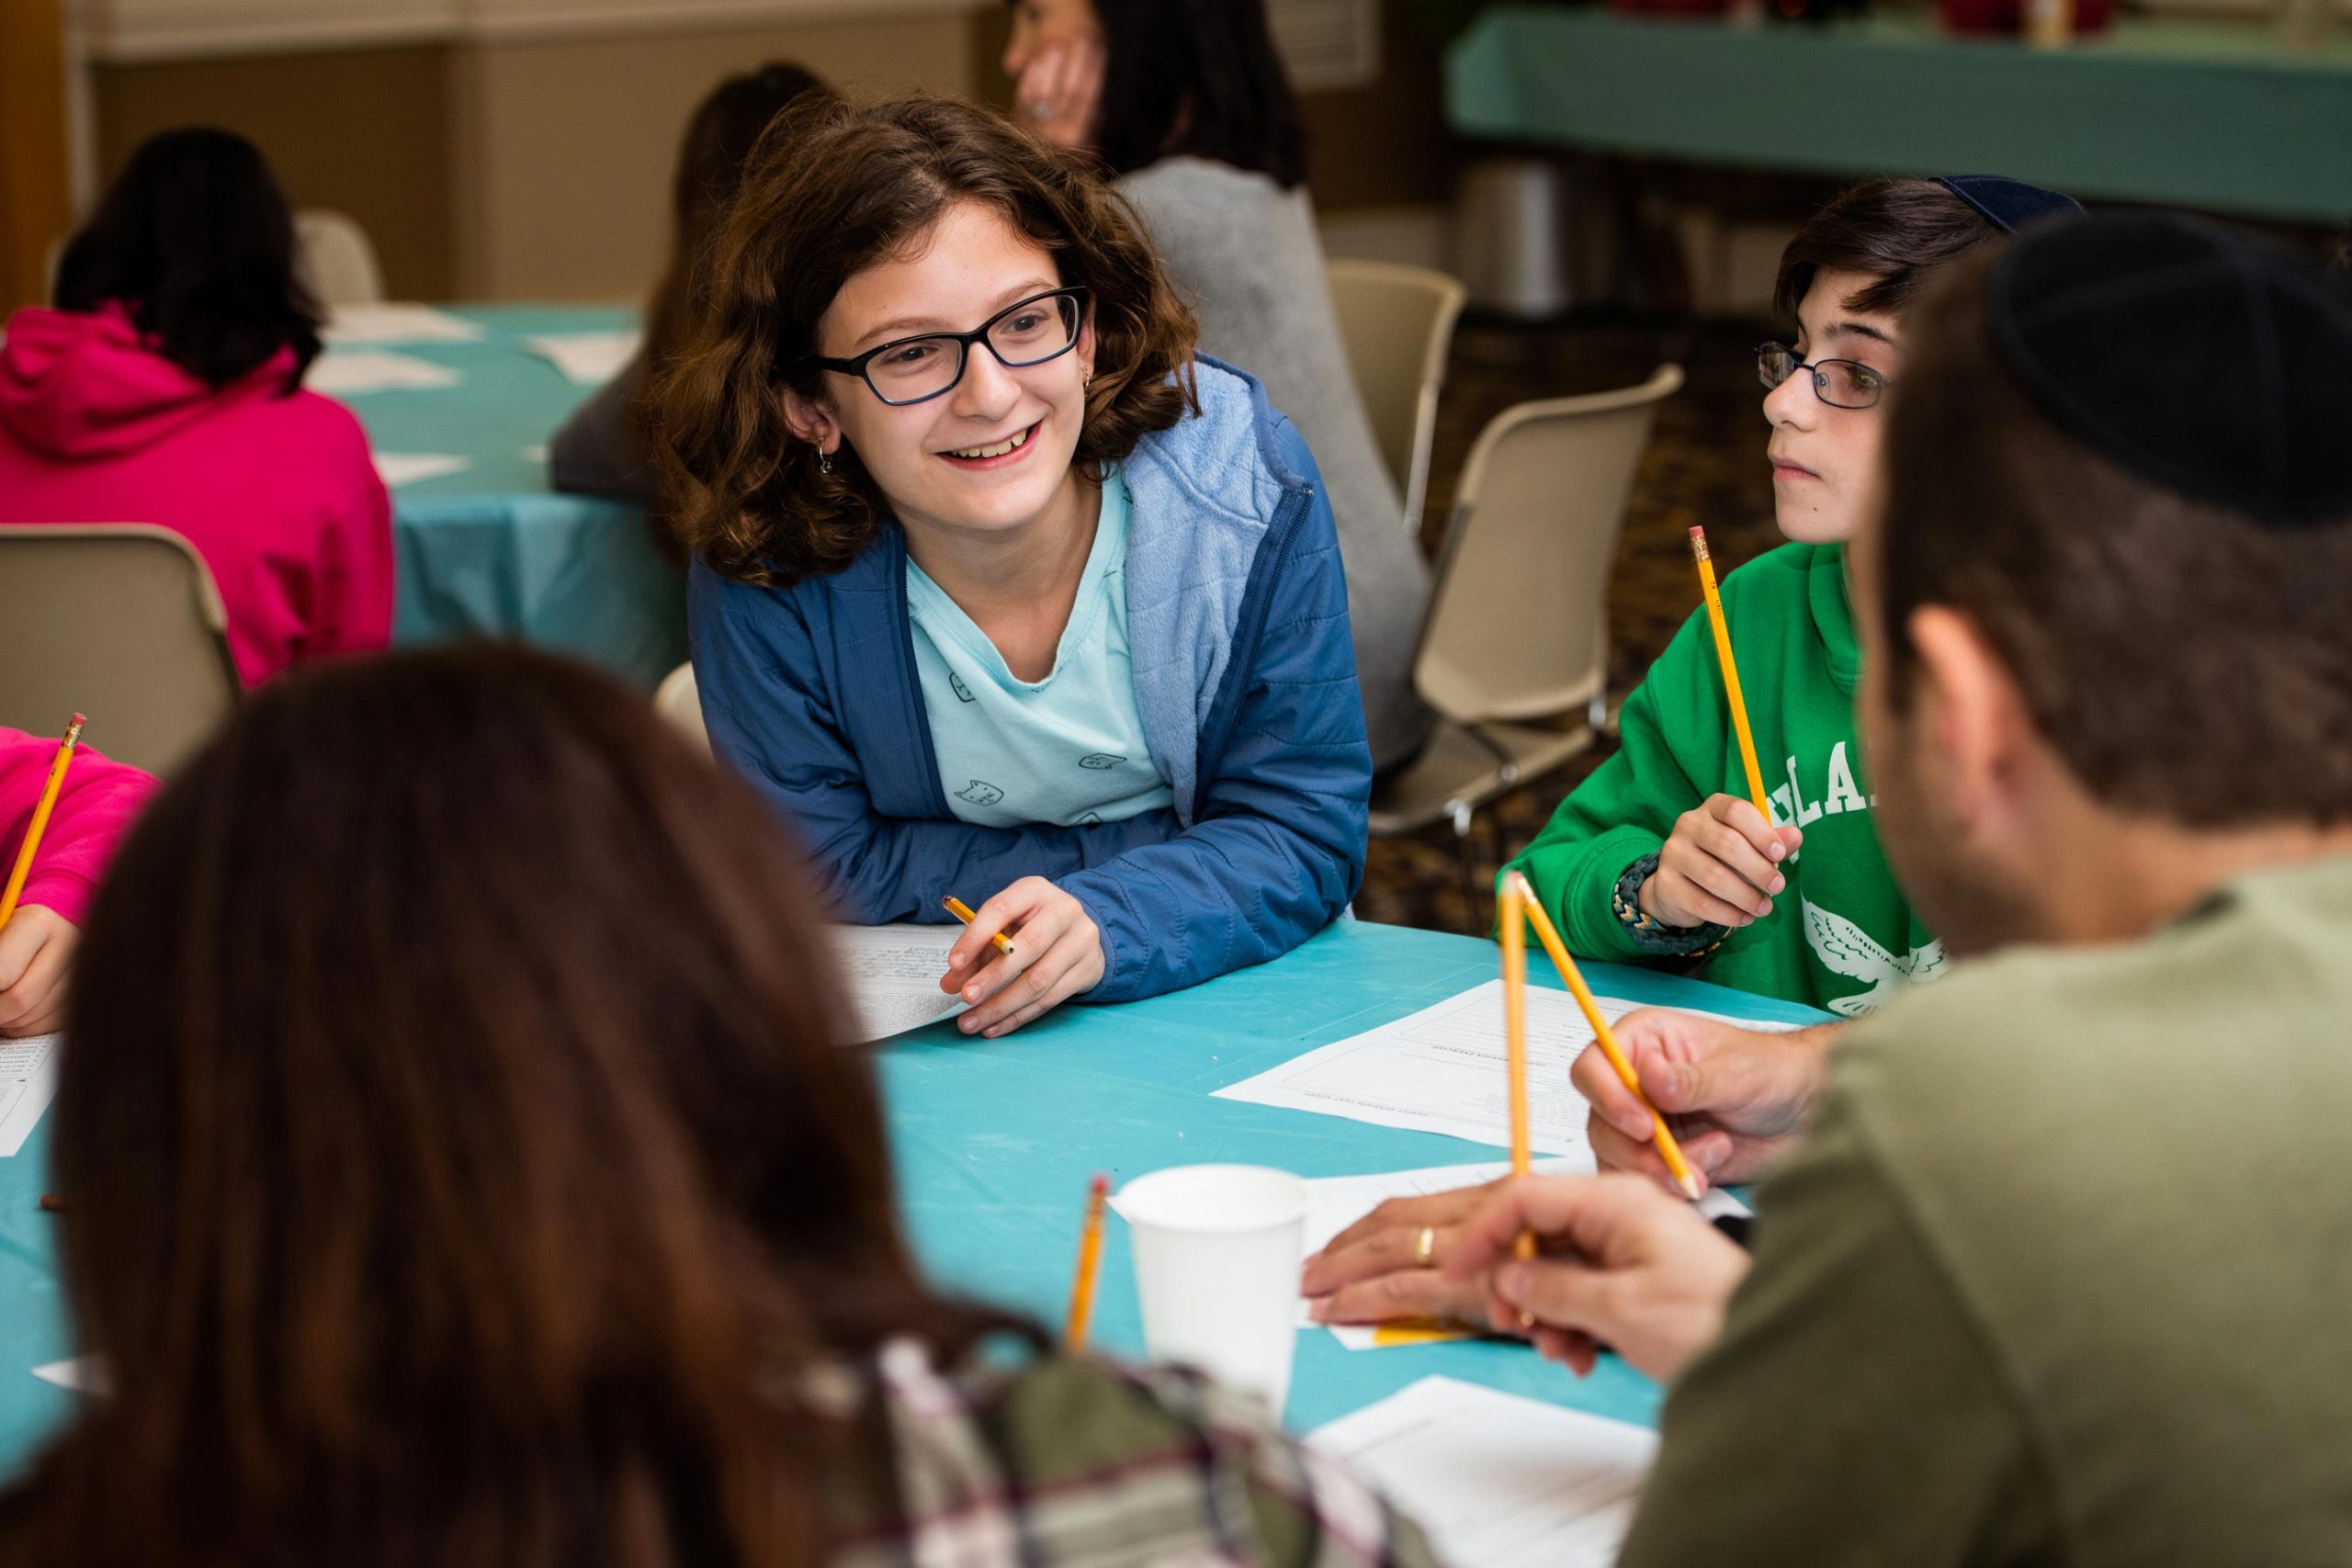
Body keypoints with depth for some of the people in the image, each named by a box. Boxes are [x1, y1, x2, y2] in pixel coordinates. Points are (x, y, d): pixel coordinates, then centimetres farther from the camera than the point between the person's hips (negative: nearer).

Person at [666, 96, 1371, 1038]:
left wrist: (1103, 923, -34)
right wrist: (1186, 859, -17)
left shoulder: (1247, 486, -16)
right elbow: (818, 872, -13)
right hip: (911, 1049, 0)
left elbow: (1306, 834, -12)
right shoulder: (759, 571, -18)